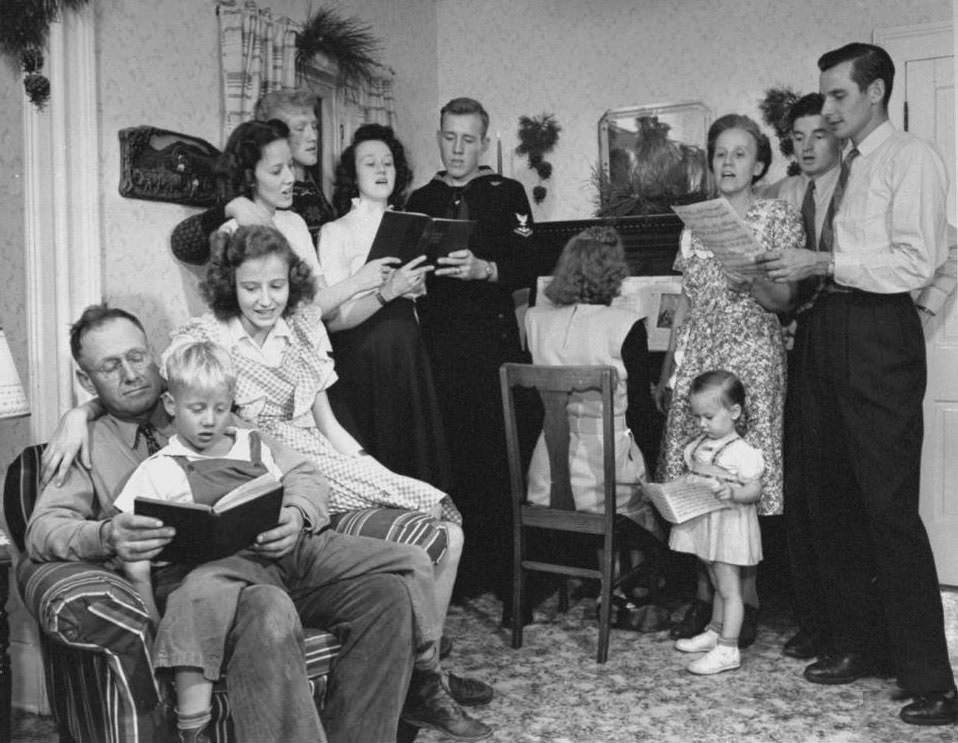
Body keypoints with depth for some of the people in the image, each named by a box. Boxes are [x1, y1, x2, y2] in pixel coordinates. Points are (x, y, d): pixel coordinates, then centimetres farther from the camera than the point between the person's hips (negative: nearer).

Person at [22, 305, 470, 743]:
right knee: (268, 613, -39)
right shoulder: (85, 446, 18)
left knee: (392, 591, -21)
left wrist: (296, 516, -7)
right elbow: (42, 530, 4)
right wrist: (105, 537, -19)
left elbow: (299, 474, 18)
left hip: (269, 550, 4)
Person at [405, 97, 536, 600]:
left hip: (492, 340, -3)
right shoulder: (420, 200, 18)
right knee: (445, 458, 1)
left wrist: (483, 269, -21)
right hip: (435, 345, 3)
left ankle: (504, 572, 6)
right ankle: (457, 572, 13)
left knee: (496, 459, -5)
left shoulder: (507, 194, 7)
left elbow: (526, 269, -3)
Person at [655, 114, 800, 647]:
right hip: (695, 357, 4)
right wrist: (668, 371, 14)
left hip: (752, 358, -4)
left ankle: (746, 598, 9)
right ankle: (705, 595, 13)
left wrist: (753, 281, -24)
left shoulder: (780, 217, 2)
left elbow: (788, 301, -3)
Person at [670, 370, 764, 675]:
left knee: (729, 588, -2)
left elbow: (755, 490, -17)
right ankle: (715, 632, 34)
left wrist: (732, 493, -35)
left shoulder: (742, 452, -17)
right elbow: (690, 478, 16)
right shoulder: (697, 446, 6)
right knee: (718, 584, 21)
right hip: (703, 523, 7)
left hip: (730, 525, -7)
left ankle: (727, 649, 2)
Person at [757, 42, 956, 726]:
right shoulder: (841, 169, 19)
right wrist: (796, 275, 3)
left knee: (890, 508, -8)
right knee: (829, 501, 10)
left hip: (878, 333, -8)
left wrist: (821, 263, -15)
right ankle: (857, 644, 24)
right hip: (825, 332, 8)